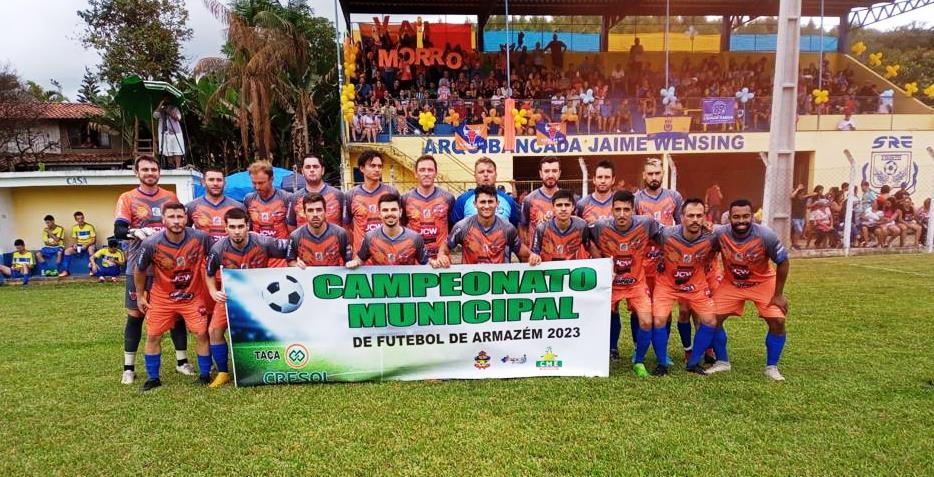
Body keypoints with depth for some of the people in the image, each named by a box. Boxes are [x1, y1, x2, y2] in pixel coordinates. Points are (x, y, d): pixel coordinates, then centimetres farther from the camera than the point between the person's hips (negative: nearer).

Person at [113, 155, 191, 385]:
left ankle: (181, 360, 17)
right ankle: (129, 367, 16)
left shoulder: (171, 197, 9)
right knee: (136, 314, 5)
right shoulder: (127, 198, 1)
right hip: (139, 266, -2)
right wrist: (137, 232, -29)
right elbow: (118, 230, -10)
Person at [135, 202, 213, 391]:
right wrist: (140, 295, 7)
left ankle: (205, 375, 15)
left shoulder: (201, 238, -22)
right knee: (153, 336, 5)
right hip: (162, 297, 0)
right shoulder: (151, 244, -21)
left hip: (193, 296, 0)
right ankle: (153, 378, 24)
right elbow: (139, 270, -2)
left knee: (201, 334, -2)